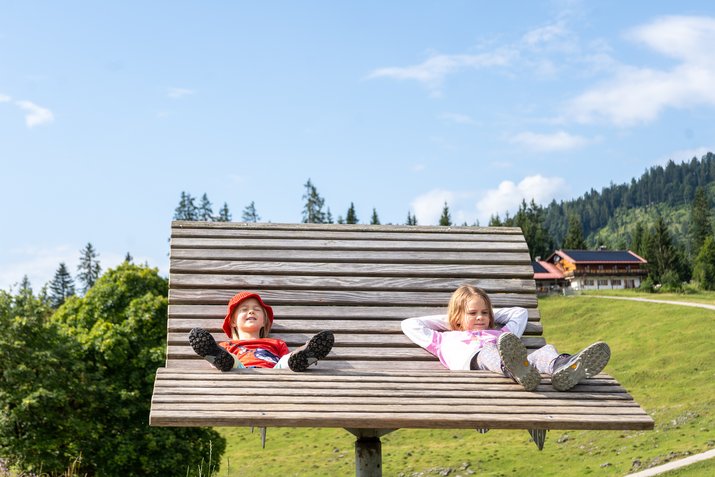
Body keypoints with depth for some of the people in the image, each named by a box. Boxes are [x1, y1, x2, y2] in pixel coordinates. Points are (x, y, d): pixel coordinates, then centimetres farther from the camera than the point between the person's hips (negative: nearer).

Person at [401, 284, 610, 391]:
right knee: (489, 352, -41)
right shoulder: (445, 339, 40)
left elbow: (520, 313, 59)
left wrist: (490, 314, 53)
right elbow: (410, 325, 45)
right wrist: (446, 319, 47)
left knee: (546, 351, -30)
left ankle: (562, 369, -66)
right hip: (472, 360, -3)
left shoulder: (498, 334, 46)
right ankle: (516, 372, -77)